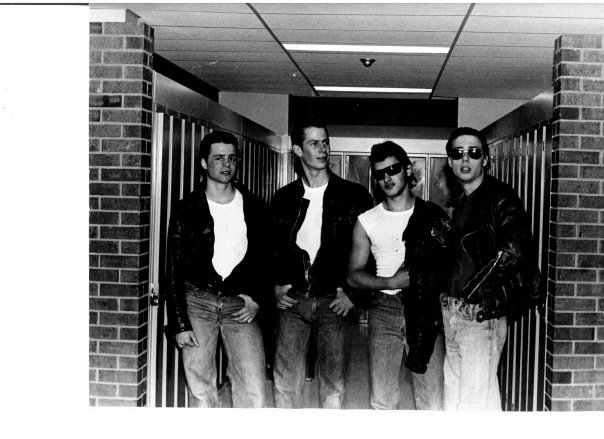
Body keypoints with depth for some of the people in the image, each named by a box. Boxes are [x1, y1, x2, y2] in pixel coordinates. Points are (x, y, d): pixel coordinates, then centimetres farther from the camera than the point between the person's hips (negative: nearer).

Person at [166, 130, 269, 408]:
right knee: (200, 390, 1)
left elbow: (266, 259, 14)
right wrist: (180, 323, -6)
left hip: (239, 302, 1)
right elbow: (175, 271, 0)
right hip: (197, 300, -1)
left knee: (253, 390, -6)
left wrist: (257, 297, -2)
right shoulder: (187, 210, 1)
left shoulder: (255, 209, 7)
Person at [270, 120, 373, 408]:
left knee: (333, 382, 1)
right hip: (293, 298, 2)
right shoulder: (283, 198, 10)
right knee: (285, 378, 0)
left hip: (334, 300, -2)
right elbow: (271, 248, 17)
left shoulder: (354, 196, 3)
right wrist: (276, 286, 3)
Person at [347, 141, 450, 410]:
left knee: (433, 403, -4)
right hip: (384, 310, 1)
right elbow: (353, 276, 7)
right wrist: (391, 282, -8)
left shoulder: (435, 216, 5)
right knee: (382, 400, 1)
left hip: (426, 310, -1)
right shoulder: (366, 221, 9)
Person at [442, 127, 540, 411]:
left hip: (481, 313, -8)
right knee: (453, 394, 15)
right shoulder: (460, 203, 17)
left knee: (476, 400, -7)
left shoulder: (500, 197, -8)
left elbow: (515, 248, -22)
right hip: (452, 312, 8)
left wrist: (473, 291, -19)